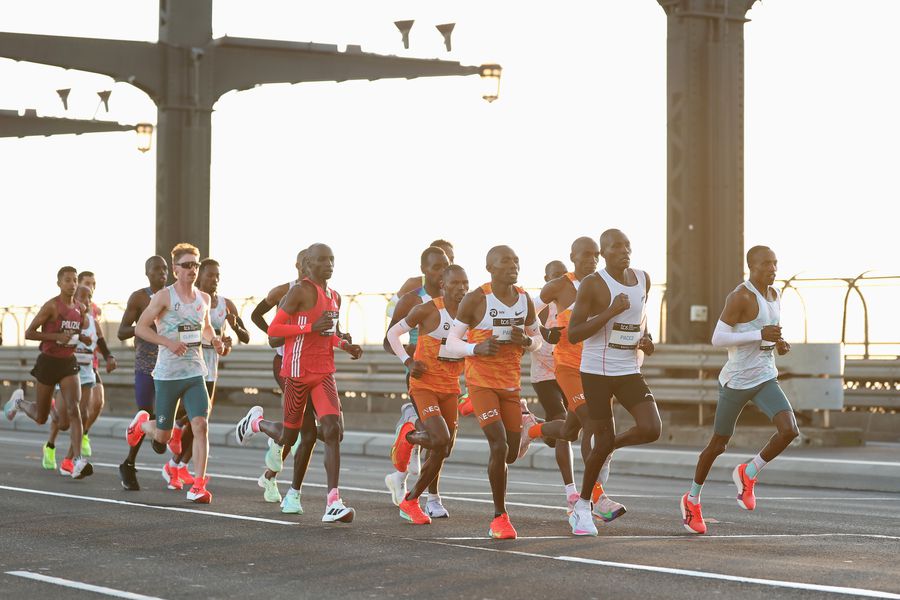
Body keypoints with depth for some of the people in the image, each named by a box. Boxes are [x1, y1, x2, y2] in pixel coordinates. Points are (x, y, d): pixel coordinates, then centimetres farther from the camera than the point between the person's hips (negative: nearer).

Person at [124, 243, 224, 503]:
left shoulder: (204, 298, 9)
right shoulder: (164, 297, -7)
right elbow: (140, 328, -8)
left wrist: (214, 339, 5)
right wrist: (169, 342, -20)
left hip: (195, 374, 3)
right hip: (167, 373, -3)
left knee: (200, 424, -15)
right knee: (163, 435, 5)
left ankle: (198, 486, -13)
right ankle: (141, 423, 42)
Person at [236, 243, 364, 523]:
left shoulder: (335, 297, 14)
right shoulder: (301, 291, -10)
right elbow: (273, 329, -14)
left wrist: (345, 345, 11)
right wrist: (311, 327, -22)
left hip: (324, 372, 6)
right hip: (298, 371, -6)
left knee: (333, 431, -13)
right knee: (288, 437, 7)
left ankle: (333, 504, -19)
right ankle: (256, 422, 43)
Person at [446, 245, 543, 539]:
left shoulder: (524, 299, 4)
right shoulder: (476, 299, -11)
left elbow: (537, 339, 16)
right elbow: (452, 342, -7)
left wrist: (526, 341, -8)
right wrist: (477, 348, -26)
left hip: (511, 383, 5)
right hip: (481, 381, -5)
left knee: (511, 453, 6)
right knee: (499, 446, -18)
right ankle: (500, 516, -5)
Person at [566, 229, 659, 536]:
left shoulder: (643, 279, 6)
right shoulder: (592, 285, -11)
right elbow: (573, 334, -15)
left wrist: (645, 340, 6)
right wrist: (611, 311, -23)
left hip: (629, 371, 5)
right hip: (596, 372, -5)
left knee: (651, 429, -15)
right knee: (603, 440, -4)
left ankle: (610, 444, 18)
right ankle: (583, 508, 16)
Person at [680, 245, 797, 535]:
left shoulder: (775, 295, 8)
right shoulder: (740, 296, -17)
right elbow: (718, 339, -20)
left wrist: (780, 345, 2)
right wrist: (760, 335, -25)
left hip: (766, 380, 6)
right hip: (736, 381, -6)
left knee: (789, 430, -18)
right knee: (718, 444, 9)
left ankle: (748, 473, 5)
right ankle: (692, 498, 32)